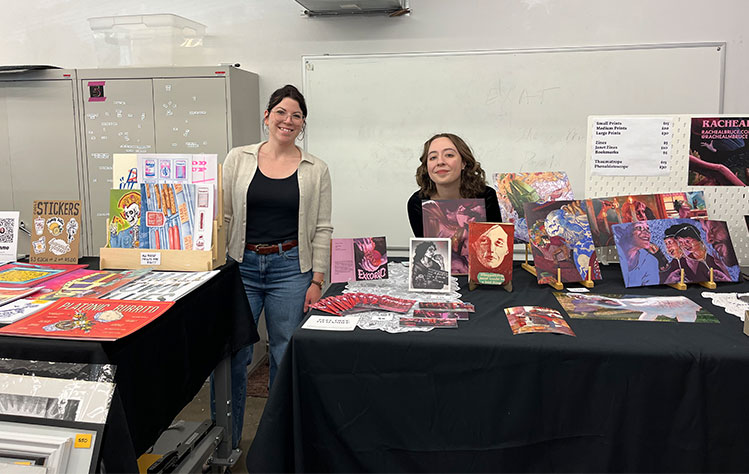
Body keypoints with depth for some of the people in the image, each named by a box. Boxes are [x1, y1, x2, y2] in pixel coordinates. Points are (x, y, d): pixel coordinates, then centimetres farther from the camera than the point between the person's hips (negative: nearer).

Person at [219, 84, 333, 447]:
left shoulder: (316, 170, 4)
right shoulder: (238, 159, 5)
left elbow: (322, 229, 3)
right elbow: (222, 217, 5)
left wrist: (317, 280, -3)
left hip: (290, 267, 0)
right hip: (241, 265, 1)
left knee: (286, 355, 6)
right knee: (232, 352, 2)